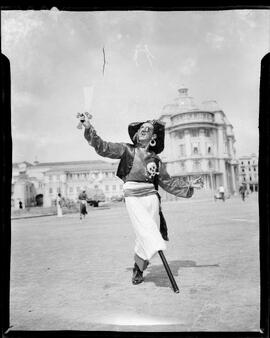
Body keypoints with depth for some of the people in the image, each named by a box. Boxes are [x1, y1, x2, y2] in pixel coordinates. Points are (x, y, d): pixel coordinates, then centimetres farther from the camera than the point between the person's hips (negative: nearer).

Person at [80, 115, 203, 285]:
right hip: (133, 197, -3)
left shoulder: (155, 159, 14)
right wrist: (89, 129, -15)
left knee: (146, 237, 3)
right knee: (148, 233, -19)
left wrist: (189, 186, 17)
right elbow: (104, 148, -5)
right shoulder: (127, 150, 5)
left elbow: (168, 182, 20)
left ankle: (138, 268, 26)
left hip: (151, 197, 4)